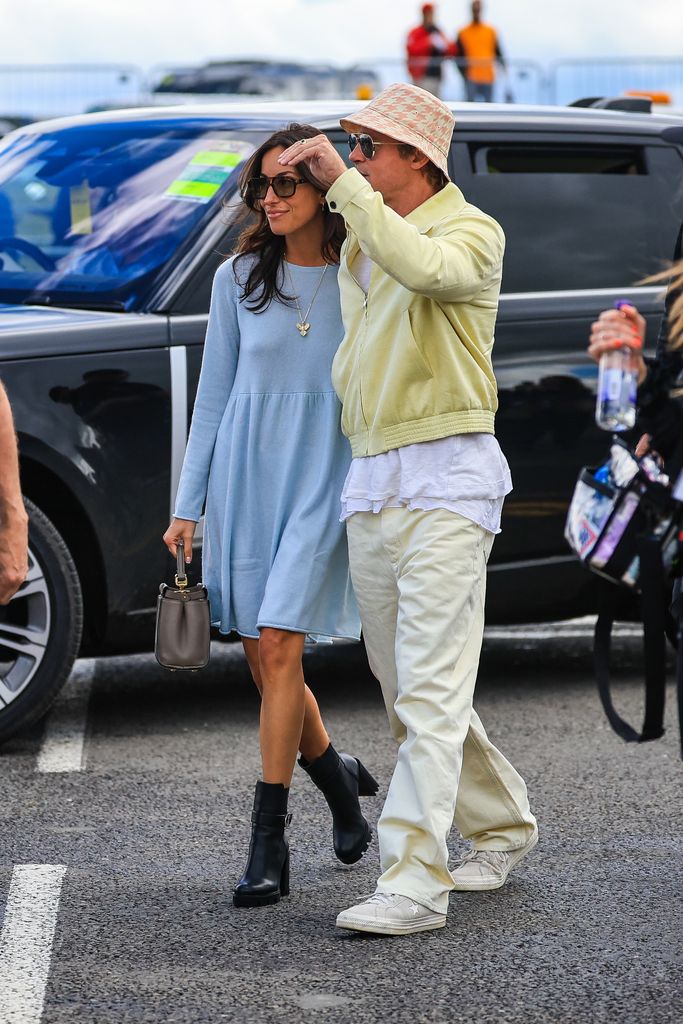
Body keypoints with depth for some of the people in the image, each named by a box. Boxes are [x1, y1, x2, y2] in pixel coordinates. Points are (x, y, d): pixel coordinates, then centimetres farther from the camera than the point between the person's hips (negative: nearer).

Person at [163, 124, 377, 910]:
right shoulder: (239, 279, 6)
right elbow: (213, 397, 9)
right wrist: (187, 505, 7)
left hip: (322, 483, -4)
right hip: (243, 479, 4)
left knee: (279, 647, -13)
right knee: (261, 658, 6)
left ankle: (268, 844, -9)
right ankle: (339, 779, 32)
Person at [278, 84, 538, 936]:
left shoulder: (472, 233, -7)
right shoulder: (357, 243, 17)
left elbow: (421, 268, -32)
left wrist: (342, 180, -28)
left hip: (445, 480, -8)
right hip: (369, 482, 8)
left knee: (430, 686, -13)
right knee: (403, 685, 12)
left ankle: (414, 881, -17)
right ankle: (501, 826, 30)